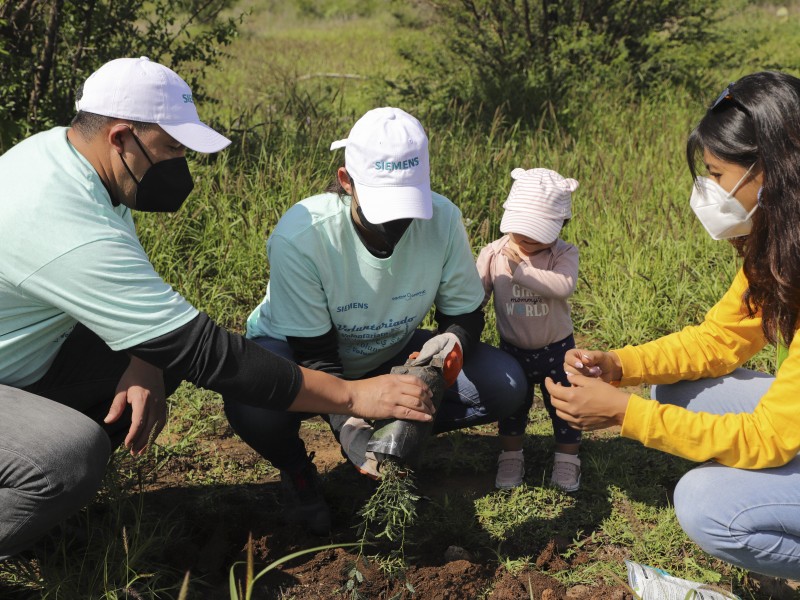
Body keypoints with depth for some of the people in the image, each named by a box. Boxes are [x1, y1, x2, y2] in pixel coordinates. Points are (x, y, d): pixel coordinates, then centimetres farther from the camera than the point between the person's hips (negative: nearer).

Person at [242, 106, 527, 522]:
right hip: (296, 350, -3)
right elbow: (315, 354, -27)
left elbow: (465, 313, -10)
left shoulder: (442, 218, -23)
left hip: (389, 355, 4)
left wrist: (454, 340, -34)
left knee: (505, 385, -16)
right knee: (253, 405, -38)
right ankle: (296, 472, -2)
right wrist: (349, 424, -43)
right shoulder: (299, 235, -32)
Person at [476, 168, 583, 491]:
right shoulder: (493, 254, -11)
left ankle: (567, 459, 32)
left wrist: (520, 270, -37)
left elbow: (564, 286, -38)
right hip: (512, 350, 2)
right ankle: (510, 458, 35)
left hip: (556, 349, -1)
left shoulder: (564, 254, -17)